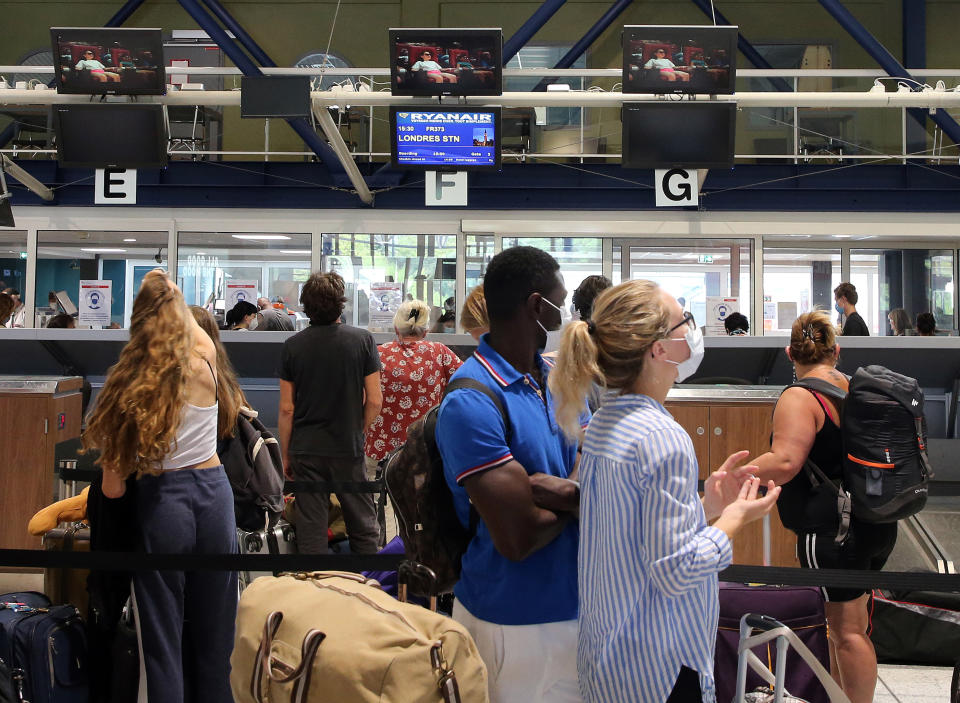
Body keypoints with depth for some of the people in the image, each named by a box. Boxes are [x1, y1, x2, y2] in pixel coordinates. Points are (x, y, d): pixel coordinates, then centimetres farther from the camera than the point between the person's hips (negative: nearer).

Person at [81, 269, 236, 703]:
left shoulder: (128, 384, -11)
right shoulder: (204, 362, -6)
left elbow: (113, 488, -8)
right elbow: (194, 328, 22)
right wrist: (172, 295, 34)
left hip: (161, 500, -2)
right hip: (213, 492, 3)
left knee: (163, 635, 7)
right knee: (213, 631, 15)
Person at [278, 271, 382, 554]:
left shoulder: (292, 345, -2)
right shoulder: (362, 340, -5)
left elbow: (287, 409, -1)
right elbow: (374, 400, -5)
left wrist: (286, 455, 9)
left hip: (305, 450, 1)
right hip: (349, 450, -1)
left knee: (311, 528, 6)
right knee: (363, 526, 9)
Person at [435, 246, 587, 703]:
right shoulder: (471, 404, -22)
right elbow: (519, 538, -25)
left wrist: (560, 488, -23)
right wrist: (574, 497, -7)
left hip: (576, 604, 8)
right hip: (516, 624, -8)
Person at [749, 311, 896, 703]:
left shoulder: (800, 398, -15)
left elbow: (785, 463, -27)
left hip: (832, 530, -9)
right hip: (879, 526, 9)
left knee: (847, 630, 1)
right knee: (848, 622, 21)